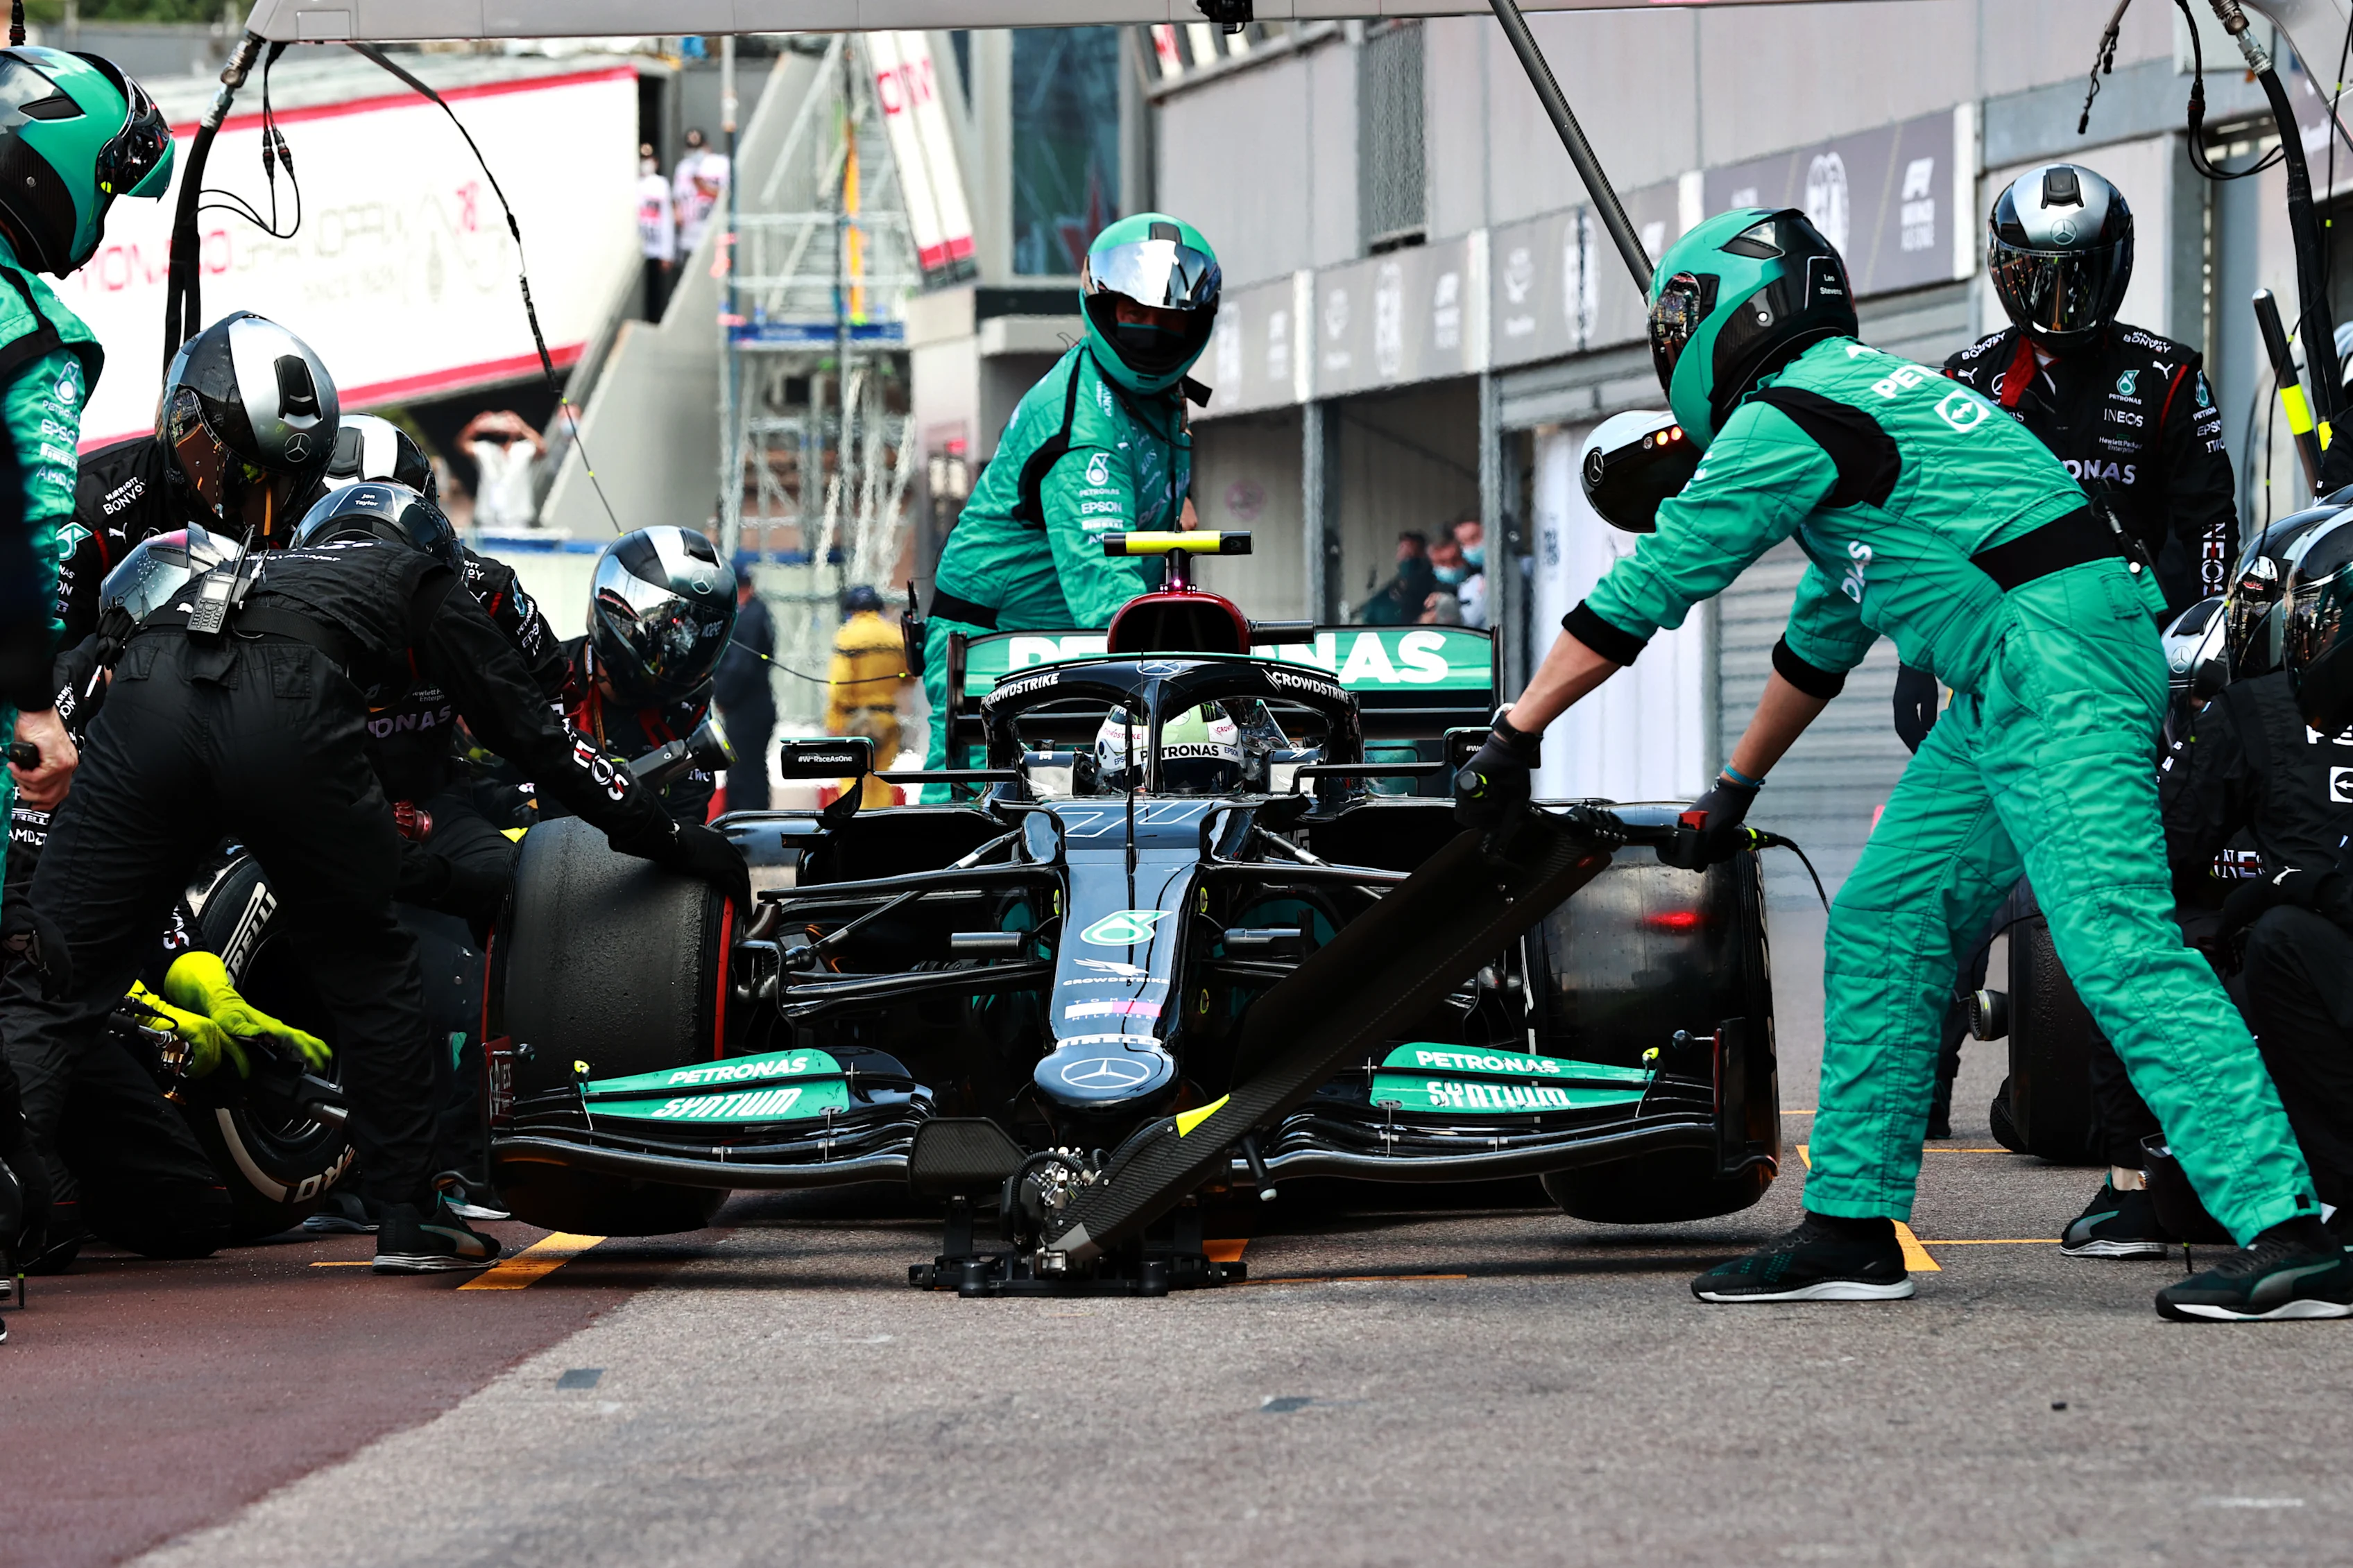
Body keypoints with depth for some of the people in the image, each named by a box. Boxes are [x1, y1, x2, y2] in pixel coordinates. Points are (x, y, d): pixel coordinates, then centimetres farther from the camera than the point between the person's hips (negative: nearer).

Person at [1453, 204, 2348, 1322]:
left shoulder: (1789, 415, -6)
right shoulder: (1860, 395, 26)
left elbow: (1643, 591, -4)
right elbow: (1823, 632, 36)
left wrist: (1514, 736, 4)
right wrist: (1732, 795, 43)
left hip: (2053, 660, -10)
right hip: (2008, 684, 10)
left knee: (2117, 945, -17)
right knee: (1883, 931, 11)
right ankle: (1852, 1232, 14)